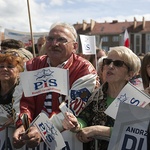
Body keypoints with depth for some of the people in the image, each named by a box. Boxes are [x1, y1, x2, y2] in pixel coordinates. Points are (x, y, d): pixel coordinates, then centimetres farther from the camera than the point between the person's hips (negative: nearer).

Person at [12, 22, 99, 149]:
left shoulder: (85, 70, -7)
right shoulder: (32, 66, 8)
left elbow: (73, 109, -14)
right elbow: (24, 99, 0)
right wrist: (22, 125, -18)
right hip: (33, 132, 2)